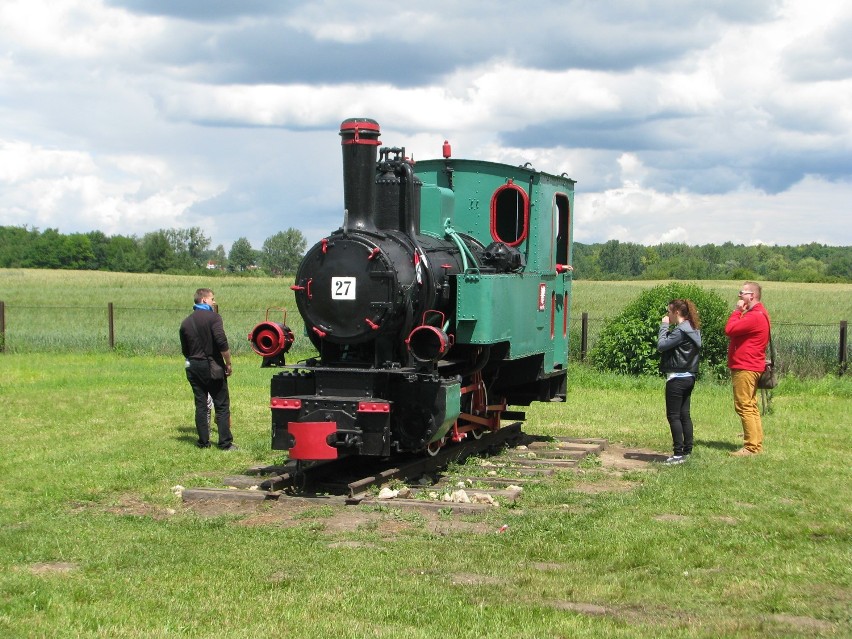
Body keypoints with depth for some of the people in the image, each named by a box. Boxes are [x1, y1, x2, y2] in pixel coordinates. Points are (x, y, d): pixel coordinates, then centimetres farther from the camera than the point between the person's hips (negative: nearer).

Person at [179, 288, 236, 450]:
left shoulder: (186, 322, 9)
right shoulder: (213, 317, -10)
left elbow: (184, 350, 13)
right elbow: (222, 343, -19)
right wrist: (229, 364, -12)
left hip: (193, 367, 5)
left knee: (200, 405, 10)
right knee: (222, 405, 1)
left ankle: (203, 442, 11)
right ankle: (225, 443, -1)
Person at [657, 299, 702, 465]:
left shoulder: (681, 331, -18)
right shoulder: (693, 329, 12)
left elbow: (661, 345, -19)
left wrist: (664, 326, -9)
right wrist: (667, 327, 3)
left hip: (677, 378, -10)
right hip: (689, 377, 10)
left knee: (673, 415, -4)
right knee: (684, 415, 13)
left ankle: (679, 453, -4)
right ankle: (687, 451, 17)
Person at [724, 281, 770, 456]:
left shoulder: (755, 316, -19)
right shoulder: (757, 313, 18)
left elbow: (729, 329, -22)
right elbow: (734, 330, 18)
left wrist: (737, 311, -13)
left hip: (745, 368, -11)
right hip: (749, 367, 11)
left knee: (744, 407, -9)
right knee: (751, 407, 14)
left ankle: (752, 447, -7)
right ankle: (757, 444, 19)